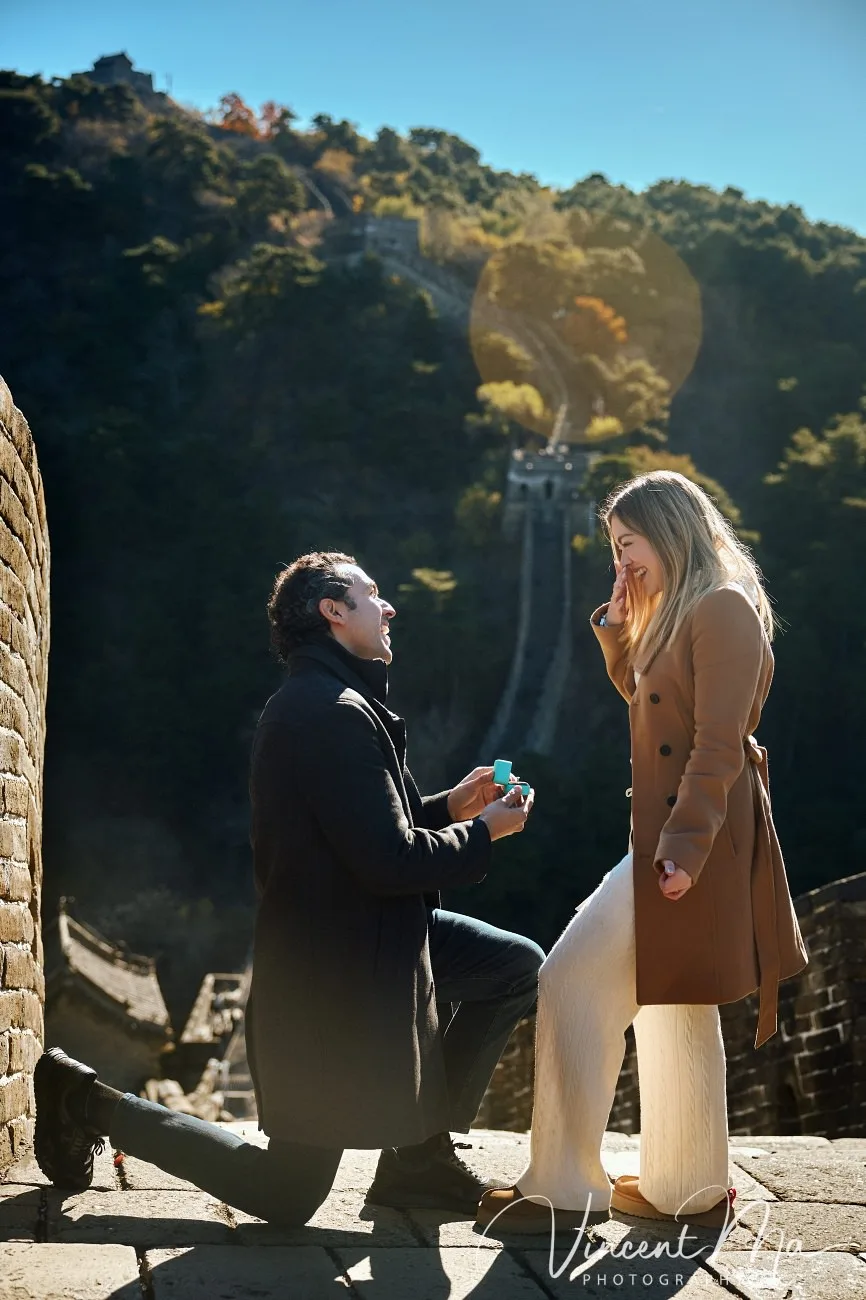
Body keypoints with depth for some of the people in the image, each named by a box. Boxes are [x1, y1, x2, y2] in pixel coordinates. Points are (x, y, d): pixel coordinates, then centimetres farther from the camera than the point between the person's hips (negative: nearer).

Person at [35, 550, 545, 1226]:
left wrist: (444, 807, 9)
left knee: (520, 966, 9)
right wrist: (482, 832, -10)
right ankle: (92, 1102, 12)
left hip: (368, 936, 10)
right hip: (336, 973, -10)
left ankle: (422, 1151, 12)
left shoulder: (316, 703, 12)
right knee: (287, 1195, 2)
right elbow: (388, 863, -26)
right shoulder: (334, 713, -23)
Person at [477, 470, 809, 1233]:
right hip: (671, 832, 11)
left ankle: (562, 1189, -2)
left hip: (695, 840, -11)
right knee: (677, 1006, 16)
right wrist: (620, 625, 12)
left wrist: (687, 844, -26)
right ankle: (688, 1188, 28)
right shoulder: (681, 612, 16)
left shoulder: (724, 608, -14)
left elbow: (718, 743, -21)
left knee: (574, 982, -10)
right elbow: (644, 699, 25)